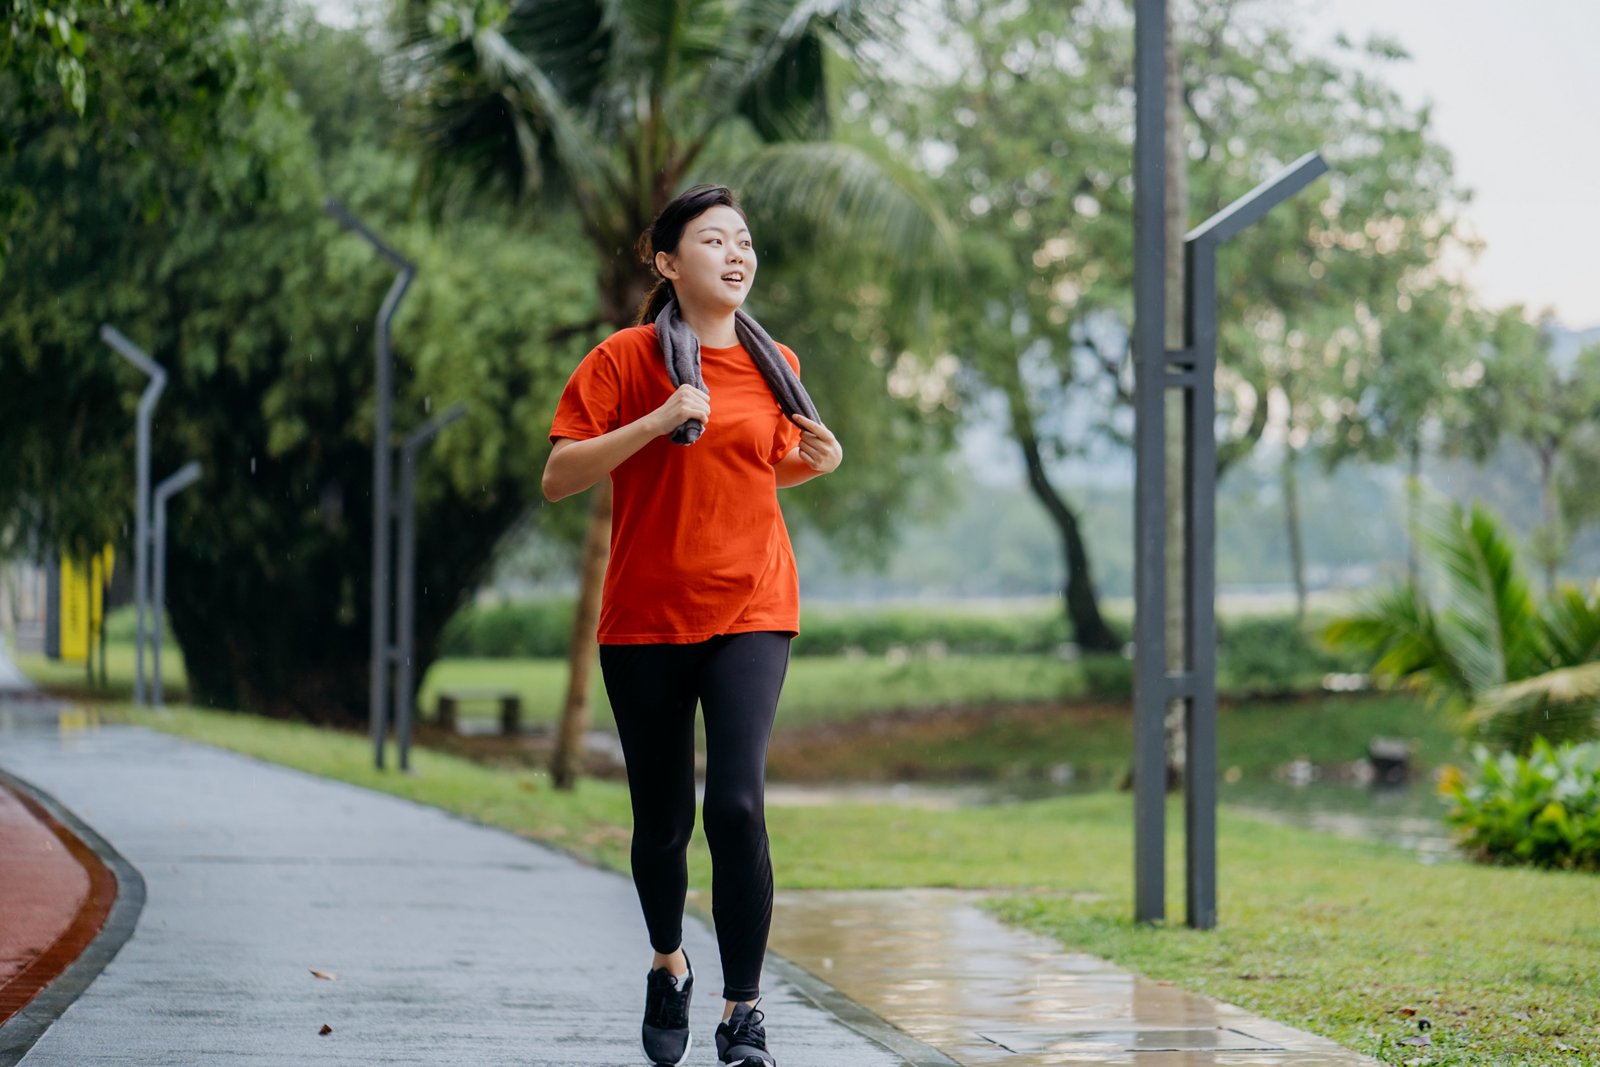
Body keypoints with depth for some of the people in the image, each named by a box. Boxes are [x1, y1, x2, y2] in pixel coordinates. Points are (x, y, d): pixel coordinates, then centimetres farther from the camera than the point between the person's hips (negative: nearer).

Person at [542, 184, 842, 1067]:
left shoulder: (775, 366, 8)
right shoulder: (625, 359, -4)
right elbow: (558, 478, -10)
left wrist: (816, 462, 3)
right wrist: (661, 420, -20)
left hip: (750, 610, 1)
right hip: (645, 617, -1)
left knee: (738, 805, -15)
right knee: (662, 821, 8)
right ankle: (668, 964, 38)